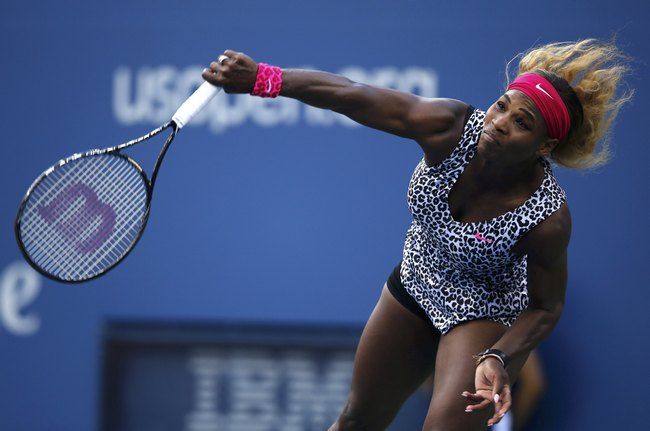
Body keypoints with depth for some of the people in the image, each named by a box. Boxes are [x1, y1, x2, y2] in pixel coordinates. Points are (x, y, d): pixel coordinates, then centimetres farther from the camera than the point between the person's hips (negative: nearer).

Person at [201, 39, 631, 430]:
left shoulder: (548, 219, -34)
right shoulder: (451, 128, -29)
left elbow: (545, 307, -17)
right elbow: (353, 96, -37)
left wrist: (499, 358, -34)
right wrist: (264, 78, -49)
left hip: (484, 316, -4)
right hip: (414, 287, 4)